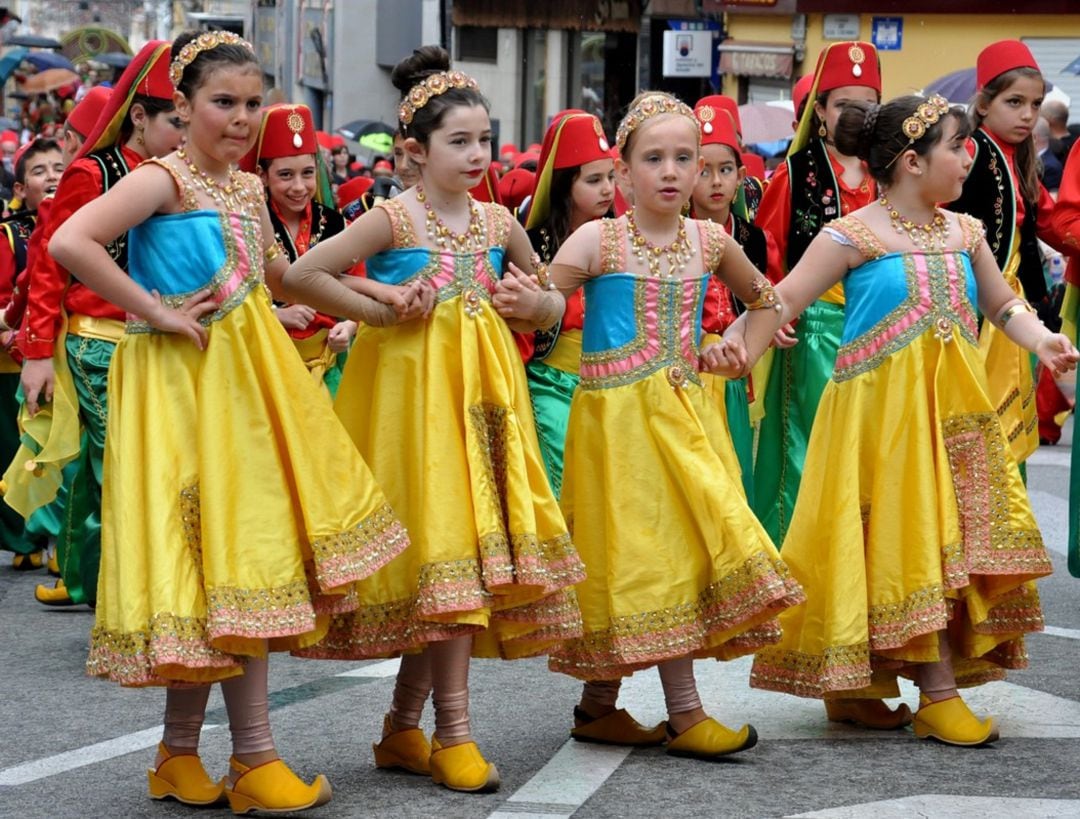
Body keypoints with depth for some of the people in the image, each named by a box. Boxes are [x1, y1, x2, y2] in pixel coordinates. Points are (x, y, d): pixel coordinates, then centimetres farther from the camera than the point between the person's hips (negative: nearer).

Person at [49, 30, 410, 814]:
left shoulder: (247, 187, 12)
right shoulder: (161, 180, -12)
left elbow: (280, 275, 29)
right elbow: (70, 243, -26)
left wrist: (375, 295, 19)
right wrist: (155, 311, -21)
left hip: (247, 380, 8)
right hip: (184, 387, -8)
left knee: (238, 556, 8)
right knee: (231, 561, -7)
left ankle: (180, 750, 16)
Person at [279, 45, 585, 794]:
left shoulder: (500, 223, 8)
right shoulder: (392, 220, -8)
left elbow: (547, 304, 23)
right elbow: (299, 277, -13)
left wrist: (540, 305, 0)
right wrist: (381, 307, -12)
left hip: (483, 388, 6)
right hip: (411, 386, -6)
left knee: (480, 539, 5)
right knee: (445, 543, -9)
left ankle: (403, 730, 16)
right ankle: (453, 732, -3)